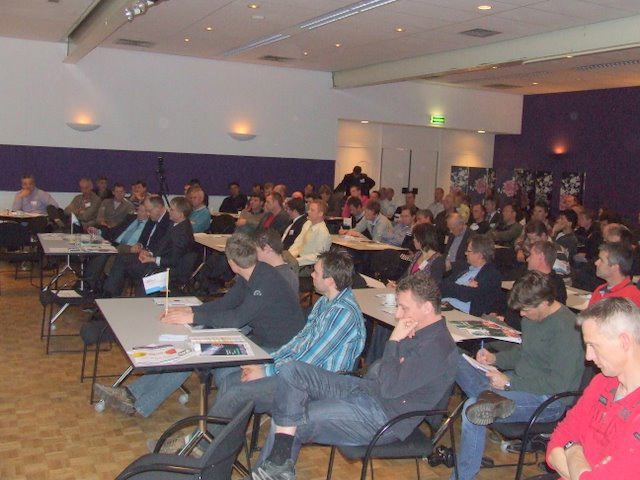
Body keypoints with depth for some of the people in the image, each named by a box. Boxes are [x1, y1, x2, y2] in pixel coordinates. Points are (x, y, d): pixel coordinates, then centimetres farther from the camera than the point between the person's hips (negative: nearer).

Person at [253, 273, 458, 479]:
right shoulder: (417, 330, 9)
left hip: (384, 416, -10)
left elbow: (389, 388, -24)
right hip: (364, 388, 10)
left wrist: (394, 341, -17)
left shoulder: (437, 347, -20)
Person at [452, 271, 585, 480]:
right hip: (519, 382, 9)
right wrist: (494, 358, 3)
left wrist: (509, 382, -20)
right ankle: (491, 397, -28)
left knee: (473, 408, -27)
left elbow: (559, 385, -22)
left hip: (549, 400, -9)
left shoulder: (566, 329, -20)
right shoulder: (533, 315, 7)